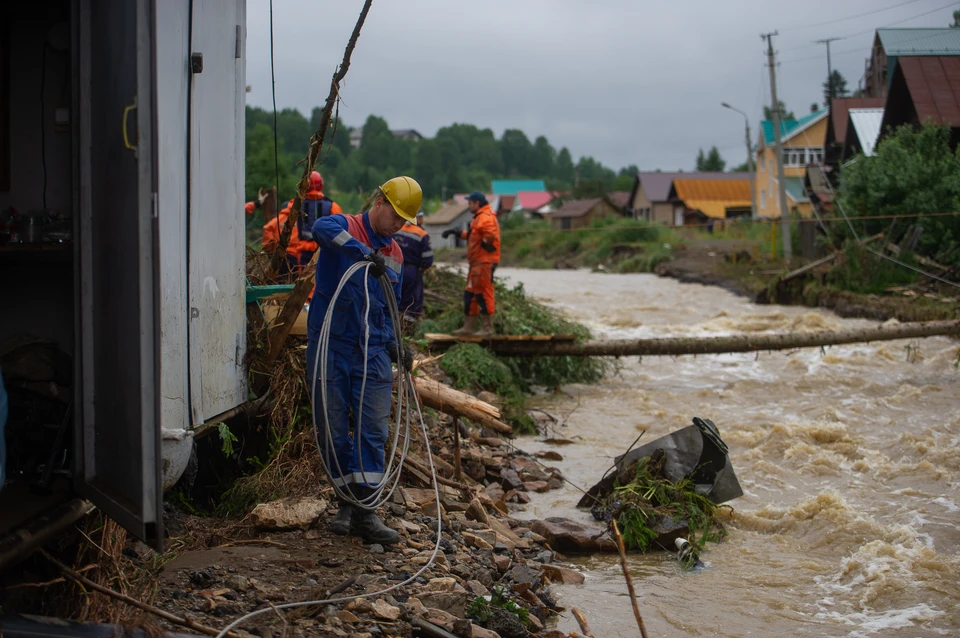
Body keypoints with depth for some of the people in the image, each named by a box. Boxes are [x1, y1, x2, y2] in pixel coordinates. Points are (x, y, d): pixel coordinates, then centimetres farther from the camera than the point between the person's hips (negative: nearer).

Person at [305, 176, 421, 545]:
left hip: (373, 352, 4)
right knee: (333, 431, 3)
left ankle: (365, 511, -2)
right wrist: (365, 253, -41)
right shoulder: (346, 228, -2)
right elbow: (322, 228, -28)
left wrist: (393, 345, 8)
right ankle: (347, 502, 17)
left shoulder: (395, 256, 16)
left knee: (373, 430, -4)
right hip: (331, 347, -4)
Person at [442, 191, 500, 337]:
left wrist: (485, 244, -14)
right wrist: (455, 232, 25)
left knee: (483, 293, -8)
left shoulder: (486, 218, -16)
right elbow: (471, 234, 30)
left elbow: (491, 236, -29)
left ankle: (488, 328, -4)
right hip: (477, 262, 11)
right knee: (470, 294, 13)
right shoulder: (479, 218, 21)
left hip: (484, 263, -11)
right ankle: (469, 327, 19)